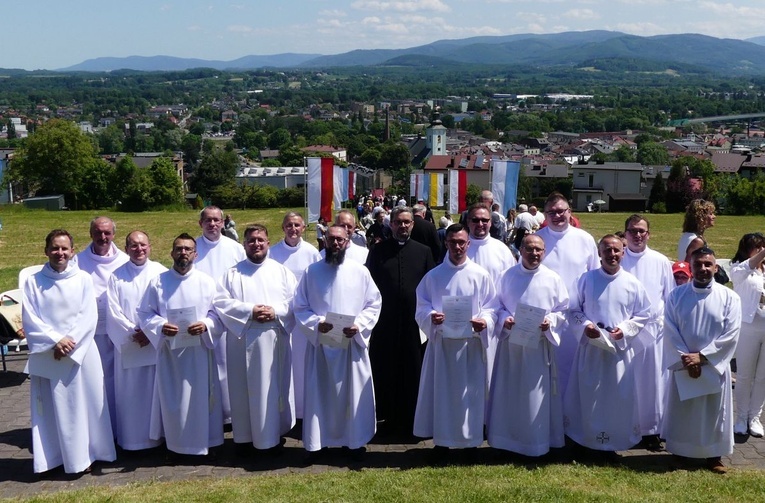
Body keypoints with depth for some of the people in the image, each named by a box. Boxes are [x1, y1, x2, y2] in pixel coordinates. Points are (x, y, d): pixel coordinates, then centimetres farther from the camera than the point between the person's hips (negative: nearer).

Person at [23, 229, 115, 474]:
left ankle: (84, 455, 16)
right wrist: (55, 341, -14)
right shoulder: (33, 282, 1)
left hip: (81, 353, 0)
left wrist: (69, 343, -13)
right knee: (51, 408, 4)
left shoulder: (83, 279, 1)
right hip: (47, 357, 0)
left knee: (84, 404, 5)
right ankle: (51, 457, 14)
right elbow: (30, 320, -4)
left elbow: (89, 317, -4)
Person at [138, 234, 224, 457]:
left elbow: (219, 313, 2)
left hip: (199, 351, 0)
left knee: (200, 397, 5)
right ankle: (174, 444, 19)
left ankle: (203, 442, 18)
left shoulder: (206, 282, 1)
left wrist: (205, 325, -18)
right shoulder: (157, 283, 3)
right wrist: (161, 326, -15)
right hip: (169, 350, 0)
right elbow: (145, 314, 4)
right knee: (172, 399, 6)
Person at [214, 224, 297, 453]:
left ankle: (273, 435, 15)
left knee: (273, 388, 4)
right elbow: (221, 302, -3)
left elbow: (295, 301, 4)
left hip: (274, 340, 1)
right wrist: (249, 311, -14)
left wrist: (275, 311, -14)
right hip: (242, 340, 0)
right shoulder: (233, 273, 8)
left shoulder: (282, 271, 11)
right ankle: (244, 436, 13)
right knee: (244, 388, 2)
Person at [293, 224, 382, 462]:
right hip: (320, 343, 0)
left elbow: (374, 304, 2)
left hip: (353, 343, 0)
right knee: (319, 393, 5)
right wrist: (316, 323, -16)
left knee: (354, 392, 7)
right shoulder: (311, 272, 1)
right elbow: (299, 307, 2)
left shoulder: (360, 272, 1)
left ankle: (355, 440, 21)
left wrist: (359, 325, -13)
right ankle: (316, 442, 15)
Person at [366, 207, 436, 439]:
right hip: (384, 322, 0)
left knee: (412, 372, 6)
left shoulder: (423, 252, 7)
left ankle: (410, 419, 17)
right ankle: (385, 417, 17)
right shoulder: (377, 251, 5)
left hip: (413, 322, 0)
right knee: (384, 371, 5)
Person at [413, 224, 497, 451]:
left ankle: (471, 439, 18)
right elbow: (421, 307, 4)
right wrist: (430, 316, -17)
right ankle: (441, 438, 19)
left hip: (471, 343, -1)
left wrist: (484, 321, -17)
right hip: (441, 342, 1)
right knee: (441, 390, 6)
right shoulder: (433, 276, 3)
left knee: (470, 392, 5)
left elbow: (491, 307, 2)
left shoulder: (481, 275, 1)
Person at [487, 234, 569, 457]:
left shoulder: (553, 279, 1)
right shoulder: (507, 276, 2)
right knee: (509, 393, 6)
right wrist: (504, 319, -12)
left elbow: (563, 310, 5)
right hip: (511, 343, 1)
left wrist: (550, 321, -13)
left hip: (539, 345, 0)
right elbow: (497, 305, 7)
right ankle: (508, 438, 18)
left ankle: (537, 441, 16)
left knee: (537, 394, 4)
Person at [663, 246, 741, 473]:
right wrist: (686, 360, -15)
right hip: (682, 366, 1)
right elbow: (670, 332, -6)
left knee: (714, 412, 9)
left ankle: (714, 455, 23)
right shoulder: (676, 295, -3)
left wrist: (702, 356, -16)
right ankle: (680, 453, 25)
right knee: (682, 412, 10)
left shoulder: (729, 297, -5)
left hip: (715, 367, -1)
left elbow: (731, 334, -10)